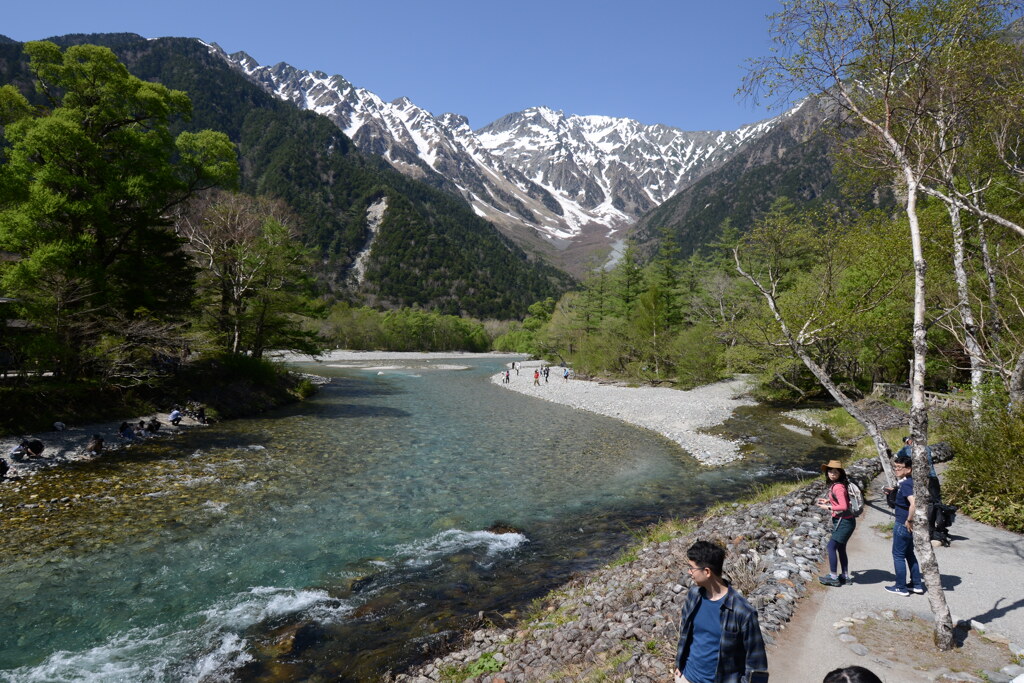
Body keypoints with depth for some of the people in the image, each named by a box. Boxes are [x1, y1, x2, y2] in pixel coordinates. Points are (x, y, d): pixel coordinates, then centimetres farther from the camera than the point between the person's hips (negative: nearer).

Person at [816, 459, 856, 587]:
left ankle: (833, 577, 2)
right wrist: (828, 501, 10)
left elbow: (843, 506, -25)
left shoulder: (838, 487, -21)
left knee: (831, 546, -5)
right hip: (841, 520, 10)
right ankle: (845, 576, 25)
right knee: (840, 548, 16)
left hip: (844, 522, -10)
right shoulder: (834, 484, 8)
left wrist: (828, 507, -15)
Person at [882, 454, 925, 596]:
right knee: (909, 553, 21)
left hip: (903, 525, -9)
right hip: (907, 525, 9)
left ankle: (901, 587, 14)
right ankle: (917, 584, 29)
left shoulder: (905, 484, -23)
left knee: (898, 555, 4)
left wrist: (909, 520, -25)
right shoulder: (910, 481, 5)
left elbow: (914, 503, -36)